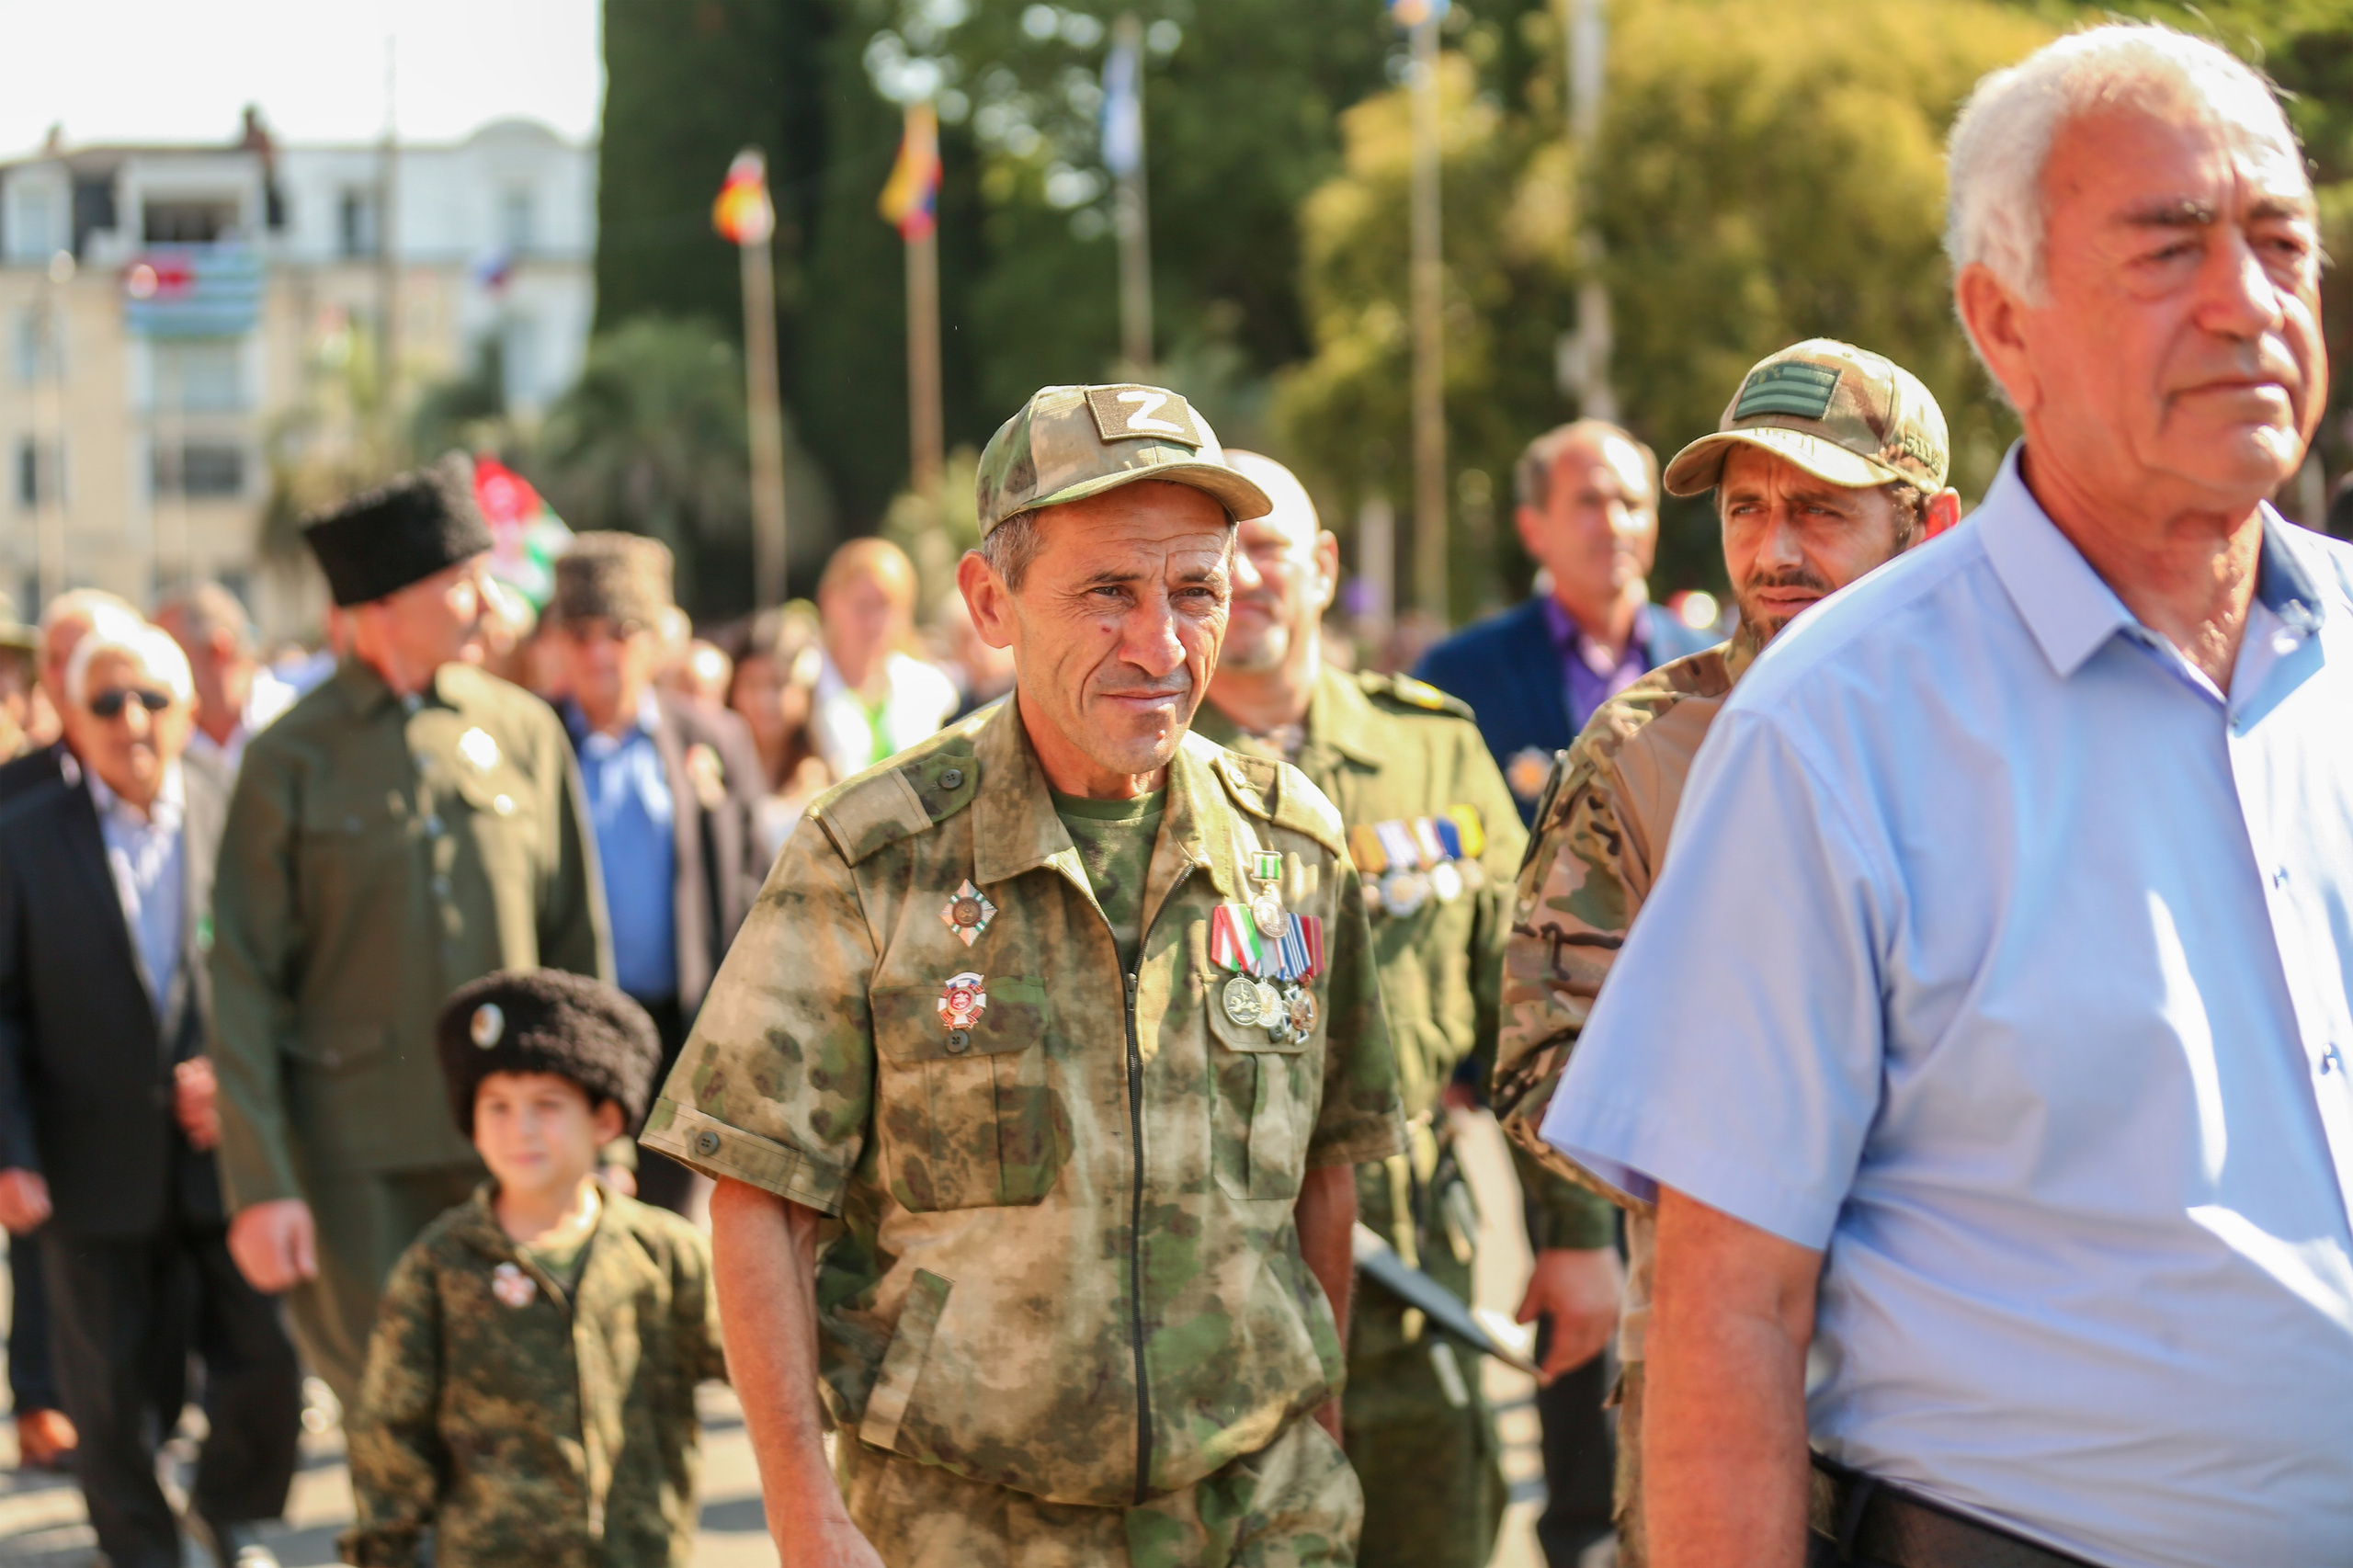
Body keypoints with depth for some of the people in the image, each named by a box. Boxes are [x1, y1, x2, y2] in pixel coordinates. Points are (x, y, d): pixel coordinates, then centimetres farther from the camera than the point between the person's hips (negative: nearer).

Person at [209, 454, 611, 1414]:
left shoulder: (524, 732, 7)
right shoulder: (292, 759, -1)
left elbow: (582, 943, 10)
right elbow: (244, 986, -2)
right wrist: (260, 1185, -8)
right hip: (359, 1154, -2)